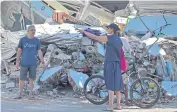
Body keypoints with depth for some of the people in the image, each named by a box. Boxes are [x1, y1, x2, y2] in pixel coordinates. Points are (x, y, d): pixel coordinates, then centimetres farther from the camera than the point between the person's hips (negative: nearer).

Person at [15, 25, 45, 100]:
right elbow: (19, 51, 2)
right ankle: (20, 94, 15)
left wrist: (42, 62, -1)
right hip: (24, 63, -1)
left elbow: (39, 51, 5)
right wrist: (17, 61, -3)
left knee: (31, 79, 5)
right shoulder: (22, 40, 0)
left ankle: (31, 94, 15)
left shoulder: (37, 40, 4)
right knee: (22, 79, 2)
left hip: (33, 63, 1)